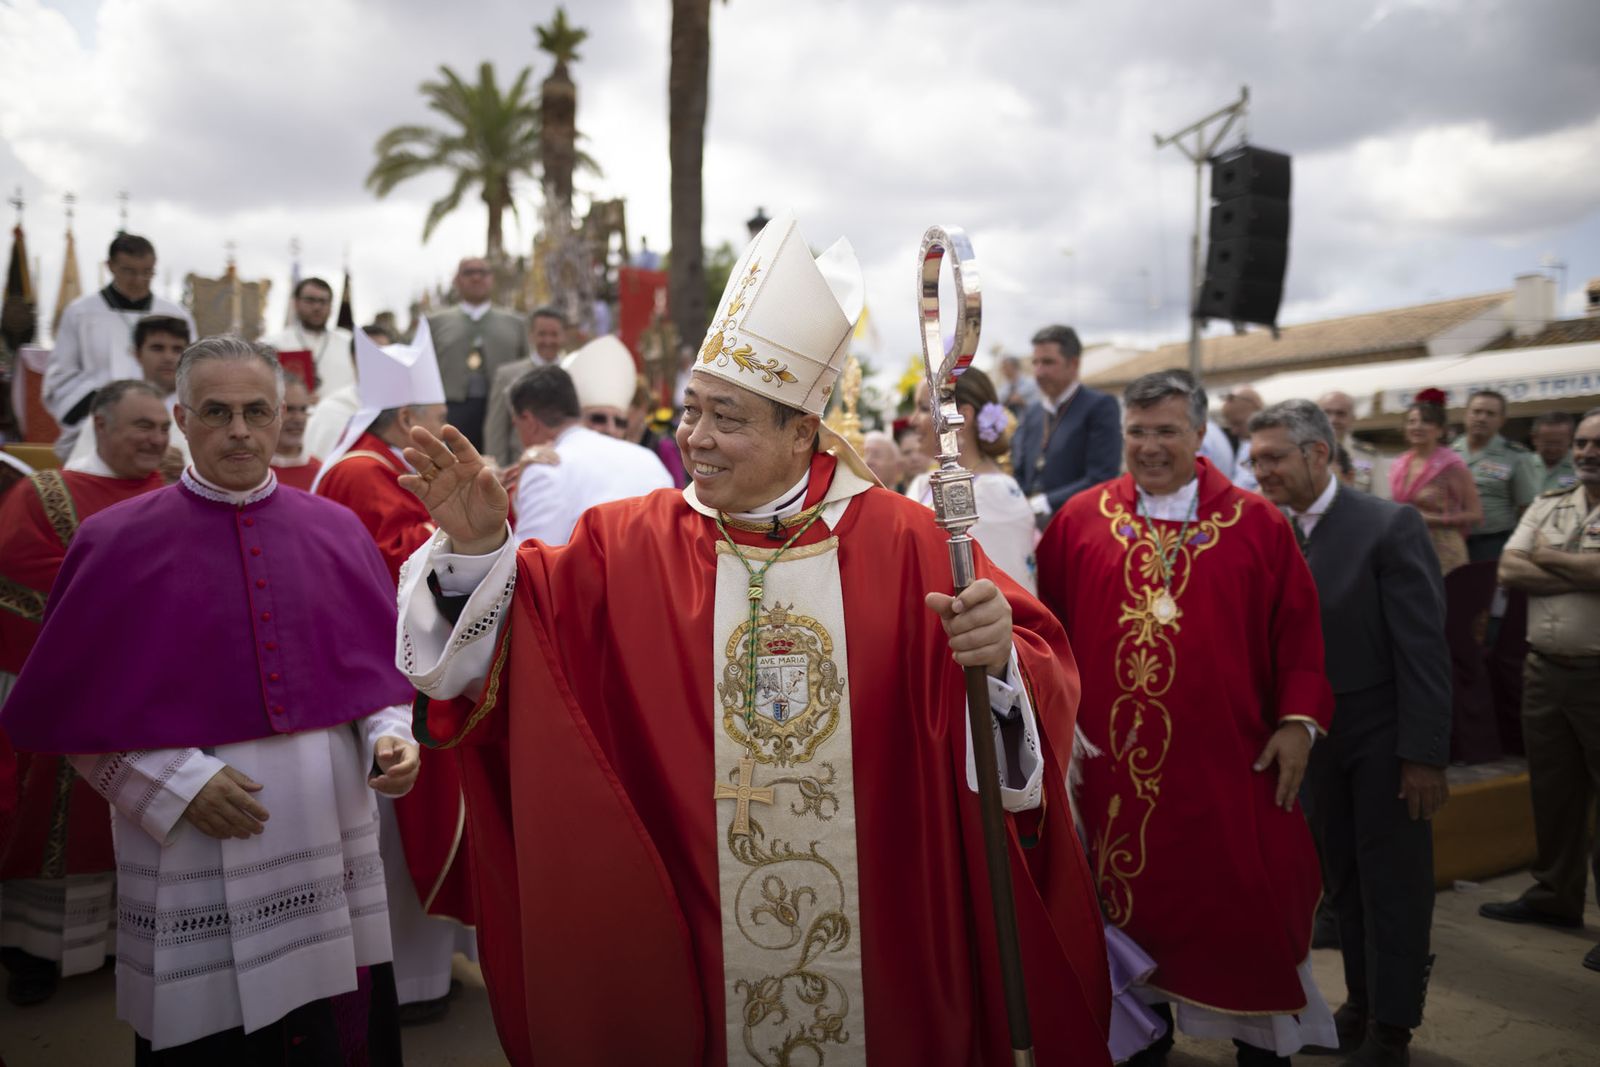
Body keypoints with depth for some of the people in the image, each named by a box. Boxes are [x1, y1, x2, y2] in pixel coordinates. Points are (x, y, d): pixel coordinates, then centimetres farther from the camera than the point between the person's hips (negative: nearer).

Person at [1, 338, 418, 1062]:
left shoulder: (336, 532, 4)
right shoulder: (116, 542, -3)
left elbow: (379, 665, 9)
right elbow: (73, 707, -1)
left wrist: (388, 737, -9)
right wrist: (177, 784, -11)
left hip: (332, 845, 2)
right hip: (192, 863, -2)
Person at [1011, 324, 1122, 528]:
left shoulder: (1100, 406, -3)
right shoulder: (1031, 412, 16)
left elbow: (1101, 479, -12)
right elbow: (1019, 475, 13)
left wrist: (1041, 504, -15)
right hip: (1032, 528, 5)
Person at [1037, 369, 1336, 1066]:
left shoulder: (1257, 524, 2)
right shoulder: (1080, 520, 2)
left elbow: (1297, 633, 2)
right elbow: (1050, 629, 4)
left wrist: (1298, 721, -5)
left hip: (1226, 763, 0)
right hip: (1114, 760, 1)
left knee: (1243, 915, 8)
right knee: (1135, 907, 13)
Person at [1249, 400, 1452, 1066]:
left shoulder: (1389, 526, -15)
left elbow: (1424, 647, -16)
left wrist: (1425, 754, -17)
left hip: (1383, 736, -5)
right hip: (1314, 736, 5)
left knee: (1392, 883, 6)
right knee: (1342, 879, 16)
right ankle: (1360, 1006, 31)